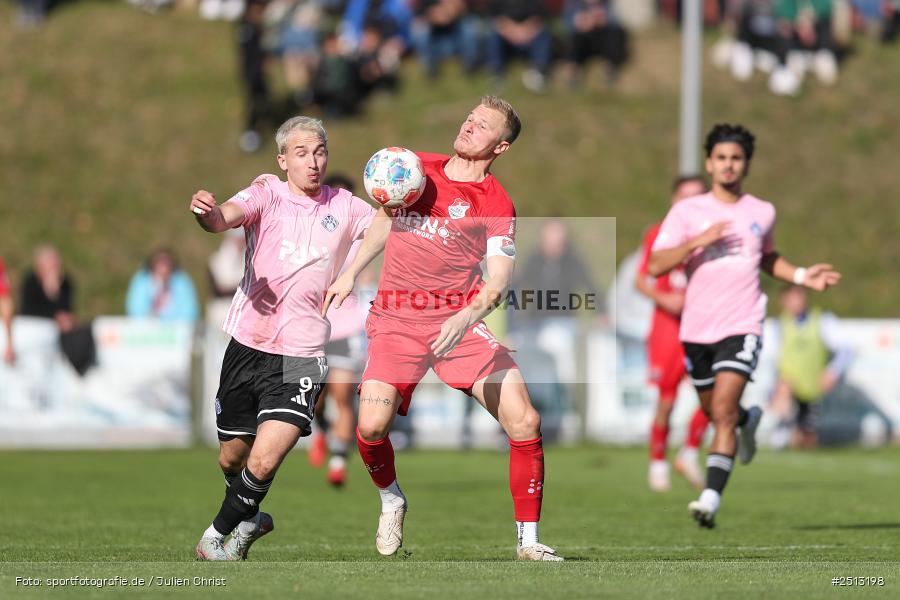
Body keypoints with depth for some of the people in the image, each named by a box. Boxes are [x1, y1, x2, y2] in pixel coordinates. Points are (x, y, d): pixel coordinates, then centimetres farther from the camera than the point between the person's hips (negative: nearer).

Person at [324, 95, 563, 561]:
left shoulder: (495, 204, -4)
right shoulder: (415, 168, 8)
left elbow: (499, 278, -14)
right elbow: (387, 217, 25)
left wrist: (468, 317, -32)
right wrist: (350, 274, 21)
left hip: (457, 323, -1)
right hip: (396, 321, 2)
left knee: (524, 420, -15)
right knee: (372, 423, -21)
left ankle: (528, 541, 0)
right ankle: (391, 501, 13)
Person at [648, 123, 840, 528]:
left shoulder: (762, 213, 7)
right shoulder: (687, 211, 0)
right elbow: (656, 266, -8)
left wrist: (801, 276, 12)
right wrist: (698, 241, -20)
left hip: (741, 327, -2)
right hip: (697, 328, 2)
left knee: (723, 410, -19)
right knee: (714, 410, 18)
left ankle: (711, 498, -25)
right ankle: (748, 420, 55)